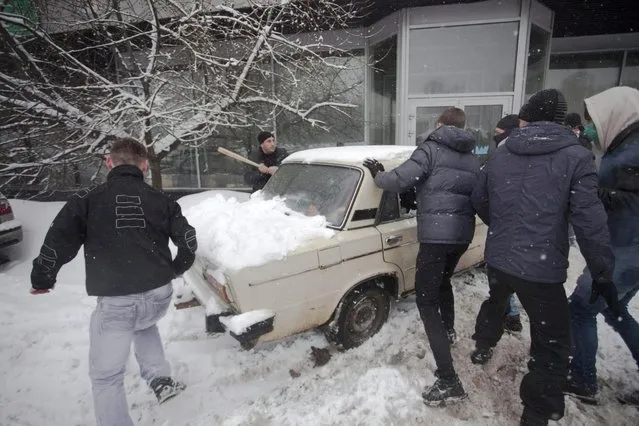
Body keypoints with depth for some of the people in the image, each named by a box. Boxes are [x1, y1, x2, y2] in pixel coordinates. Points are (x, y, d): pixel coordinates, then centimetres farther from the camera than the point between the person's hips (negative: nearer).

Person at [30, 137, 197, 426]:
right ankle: (160, 379, 30)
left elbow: (57, 244, -3)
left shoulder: (86, 201, 0)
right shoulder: (159, 199, 6)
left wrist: (42, 279, 17)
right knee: (143, 323, 38)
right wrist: (176, 269, 23)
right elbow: (188, 239, 5)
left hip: (115, 303, -3)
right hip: (159, 296, 4)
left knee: (105, 377, 14)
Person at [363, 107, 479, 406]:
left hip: (436, 234, -8)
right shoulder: (472, 158, 15)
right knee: (443, 280, 32)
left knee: (426, 300, -5)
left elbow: (399, 181, -13)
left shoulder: (431, 149, -5)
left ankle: (449, 381, -9)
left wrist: (377, 174, 6)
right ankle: (448, 331, 51)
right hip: (463, 234, 8)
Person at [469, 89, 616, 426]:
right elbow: (589, 221, -15)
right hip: (541, 268, -5)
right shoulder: (575, 156, -9)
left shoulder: (500, 154, 4)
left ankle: (482, 350, 56)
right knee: (552, 347, 10)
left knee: (496, 302, 34)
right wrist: (603, 274, -4)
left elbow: (479, 200, 14)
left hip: (497, 258, 6)